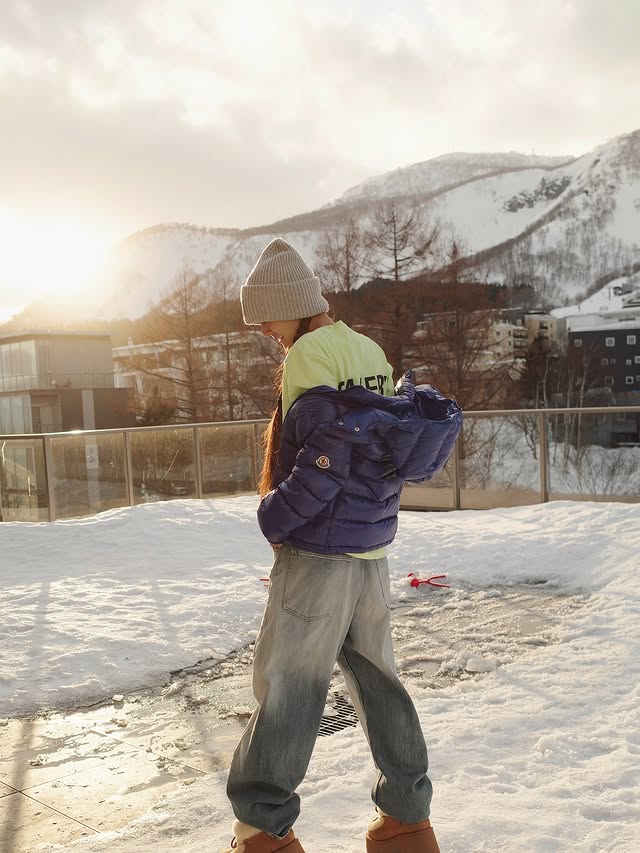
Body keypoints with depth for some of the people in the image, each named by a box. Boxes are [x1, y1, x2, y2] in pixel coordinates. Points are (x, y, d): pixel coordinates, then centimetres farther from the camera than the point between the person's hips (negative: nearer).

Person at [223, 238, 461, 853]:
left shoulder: (309, 352, -13)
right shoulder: (370, 352, 12)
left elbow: (327, 449, -21)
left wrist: (275, 517, -11)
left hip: (317, 549, -8)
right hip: (372, 549, 8)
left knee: (288, 686, 2)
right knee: (375, 676, 16)